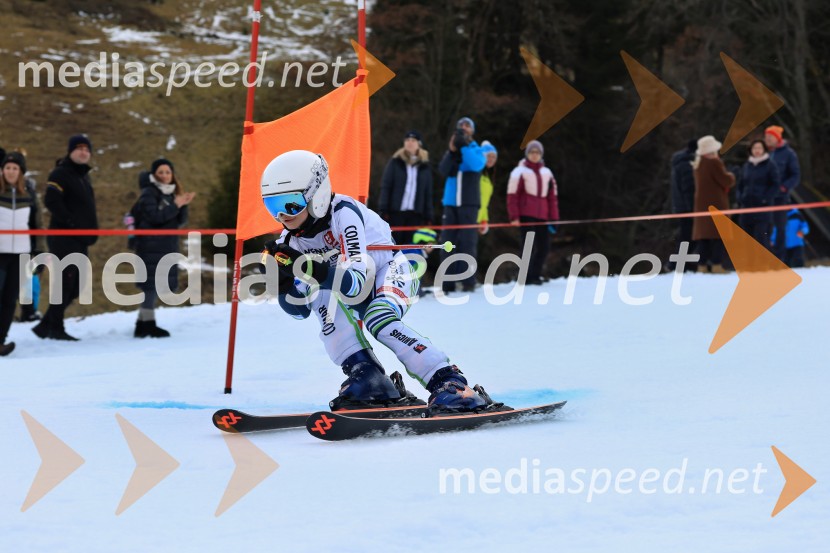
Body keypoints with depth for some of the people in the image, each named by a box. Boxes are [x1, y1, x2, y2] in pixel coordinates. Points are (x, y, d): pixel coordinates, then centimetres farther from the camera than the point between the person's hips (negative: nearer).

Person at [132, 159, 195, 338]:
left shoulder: (171, 194, 16)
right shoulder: (148, 193, -4)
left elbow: (180, 222, 11)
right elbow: (155, 216, -19)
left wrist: (183, 205, -5)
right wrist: (175, 206, -18)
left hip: (167, 248, 8)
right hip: (151, 248, -8)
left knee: (157, 287, 9)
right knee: (152, 285, -11)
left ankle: (143, 324, 15)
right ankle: (147, 324, -9)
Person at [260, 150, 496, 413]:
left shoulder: (343, 213, -28)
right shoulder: (290, 242, -8)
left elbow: (356, 283, -38)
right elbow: (299, 309, -7)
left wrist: (309, 267, -53)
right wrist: (281, 279, -27)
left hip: (391, 271, -6)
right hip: (356, 294, 6)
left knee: (378, 320, -35)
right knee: (320, 298, -26)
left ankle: (452, 384, -34)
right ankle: (365, 376, -26)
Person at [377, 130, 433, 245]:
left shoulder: (424, 166, 11)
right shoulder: (396, 162, 5)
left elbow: (428, 193, 11)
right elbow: (385, 186, 1)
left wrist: (428, 217, 5)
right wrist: (383, 210, -9)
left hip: (415, 214, 2)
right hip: (395, 212, -2)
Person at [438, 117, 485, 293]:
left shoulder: (477, 150, 8)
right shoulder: (450, 152, 14)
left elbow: (476, 165, -13)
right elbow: (444, 170, -3)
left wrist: (464, 146, -18)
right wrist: (453, 151, -16)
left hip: (469, 203, -2)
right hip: (450, 203, 2)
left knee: (467, 242, -7)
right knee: (448, 242, -4)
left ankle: (468, 281, -7)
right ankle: (447, 283, -4)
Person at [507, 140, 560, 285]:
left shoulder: (547, 173, 17)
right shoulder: (520, 172, 1)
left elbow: (552, 197, 17)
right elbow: (512, 195, -3)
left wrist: (553, 218, 10)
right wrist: (514, 217, -10)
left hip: (542, 216, 5)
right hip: (526, 215, -5)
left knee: (543, 247, 2)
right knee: (529, 246, -9)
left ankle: (535, 275, 11)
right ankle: (527, 277, -4)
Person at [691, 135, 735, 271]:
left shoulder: (698, 163, 13)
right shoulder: (714, 162, -14)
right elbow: (727, 181, -13)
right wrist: (731, 176, 8)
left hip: (701, 203, 8)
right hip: (716, 203, -8)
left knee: (703, 234, 8)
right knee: (718, 235, -6)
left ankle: (702, 263, 5)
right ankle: (716, 263, -12)